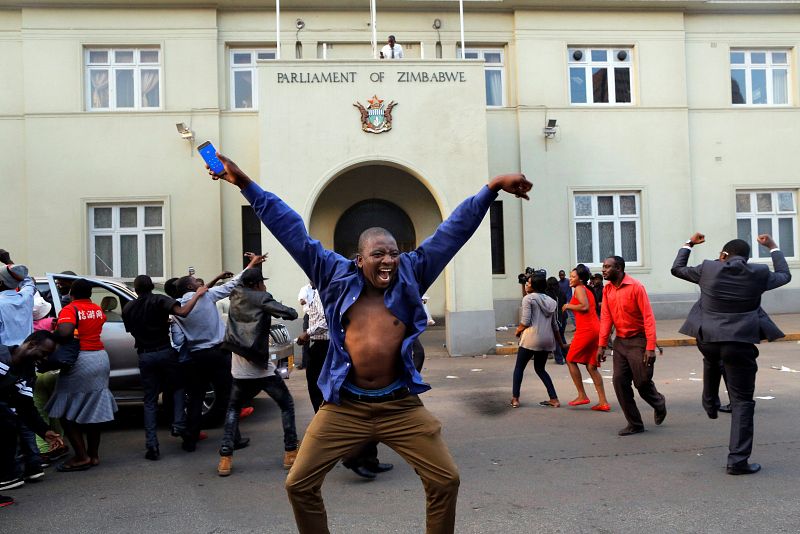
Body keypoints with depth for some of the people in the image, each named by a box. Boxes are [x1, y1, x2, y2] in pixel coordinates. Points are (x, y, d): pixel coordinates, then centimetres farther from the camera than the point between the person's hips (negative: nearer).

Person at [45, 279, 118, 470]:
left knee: (67, 413, 5)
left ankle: (81, 456, 3)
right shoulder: (98, 310, 10)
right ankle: (94, 455, 20)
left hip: (80, 361, -7)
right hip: (101, 358, 7)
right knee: (93, 411, 14)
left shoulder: (70, 309, -11)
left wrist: (55, 327, -7)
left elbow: (64, 332, -27)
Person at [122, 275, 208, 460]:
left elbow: (132, 330, 18)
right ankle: (179, 422, 0)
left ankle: (151, 444, 0)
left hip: (145, 356, 3)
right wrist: (197, 294, -12)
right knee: (177, 387, 19)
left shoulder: (127, 309, 8)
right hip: (165, 352, -3)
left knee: (150, 400, 7)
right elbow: (182, 312, -22)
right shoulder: (159, 300, -5)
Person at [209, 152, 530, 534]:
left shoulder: (410, 276, 2)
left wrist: (492, 188, -3)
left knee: (446, 480, 1)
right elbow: (292, 232, 1)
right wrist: (245, 183, 1)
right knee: (299, 485, 2)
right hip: (344, 406, 0)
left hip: (400, 405, 1)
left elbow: (453, 231, 1)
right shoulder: (337, 277, 1)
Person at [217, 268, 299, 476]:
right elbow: (290, 314, -18)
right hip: (262, 368, -5)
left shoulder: (235, 296, 9)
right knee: (287, 405, 14)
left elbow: (239, 284, 33)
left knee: (233, 409, 23)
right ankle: (290, 452, 9)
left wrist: (252, 266, 39)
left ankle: (225, 457, 8)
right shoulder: (262, 298, -8)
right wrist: (289, 310, 3)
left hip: (240, 369, 5)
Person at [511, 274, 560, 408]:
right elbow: (554, 325, 15)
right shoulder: (550, 301, 14)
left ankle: (515, 399, 5)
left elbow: (526, 321, -12)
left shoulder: (528, 298, -5)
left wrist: (518, 331, 6)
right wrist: (561, 343, 22)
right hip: (548, 339, 6)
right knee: (540, 368, 20)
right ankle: (554, 399, 11)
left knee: (519, 368, 8)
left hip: (532, 338, -6)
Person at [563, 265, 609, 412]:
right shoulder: (588, 290, 22)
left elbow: (584, 306, -18)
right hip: (595, 329, 9)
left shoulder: (579, 289, -5)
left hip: (586, 330, -9)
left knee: (571, 360, 4)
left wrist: (568, 306, -7)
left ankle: (582, 396, 4)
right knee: (591, 366, 8)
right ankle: (603, 402, 5)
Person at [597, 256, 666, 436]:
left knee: (642, 381, -3)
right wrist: (602, 345, -2)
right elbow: (605, 318, 5)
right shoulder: (607, 290, 5)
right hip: (620, 341, 6)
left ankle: (659, 404, 31)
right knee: (619, 381, -2)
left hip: (638, 340, -6)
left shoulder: (636, 286, -13)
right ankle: (635, 424, 8)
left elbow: (648, 317, -15)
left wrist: (651, 347, -20)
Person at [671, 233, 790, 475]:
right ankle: (738, 460, 4)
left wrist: (689, 244, 28)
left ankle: (710, 403, 48)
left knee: (713, 360, 41)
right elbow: (784, 275, 20)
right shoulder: (759, 273, -1)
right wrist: (773, 248, 31)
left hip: (707, 339, 2)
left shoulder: (708, 269, -1)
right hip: (741, 344, -2)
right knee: (742, 402, 5)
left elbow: (677, 269, 16)